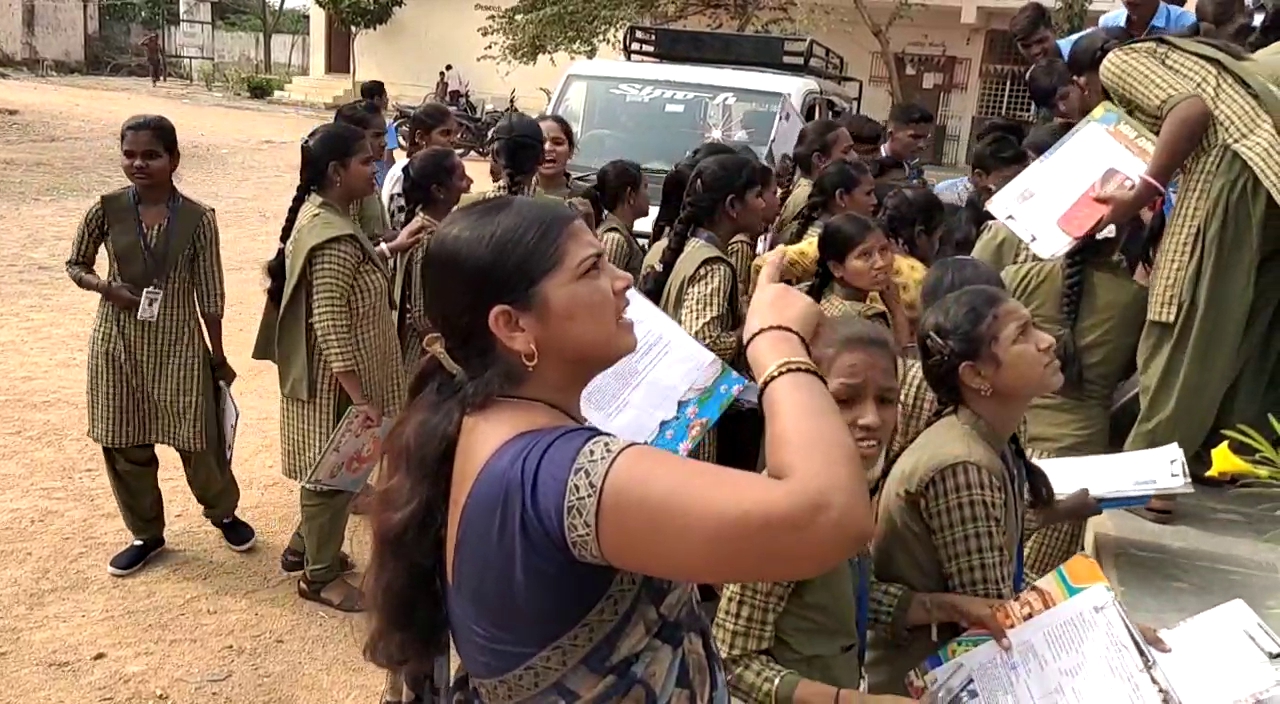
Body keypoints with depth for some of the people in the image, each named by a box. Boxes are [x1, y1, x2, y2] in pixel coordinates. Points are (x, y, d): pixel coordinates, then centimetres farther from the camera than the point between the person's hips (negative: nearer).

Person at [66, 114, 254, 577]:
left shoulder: (197, 218, -9)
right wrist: (104, 286, -15)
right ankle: (146, 533, 33)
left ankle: (223, 512, 35)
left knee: (199, 439, 6)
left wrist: (218, 355, 1)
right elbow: (75, 265, 7)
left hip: (179, 344, -2)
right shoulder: (106, 209, -6)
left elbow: (209, 292, -4)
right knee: (125, 444, 12)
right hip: (118, 343, 2)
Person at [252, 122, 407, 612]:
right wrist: (361, 398, -28)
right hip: (333, 381, -10)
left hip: (329, 376, 10)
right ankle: (320, 574, 23)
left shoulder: (320, 213, 5)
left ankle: (305, 546, 41)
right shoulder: (333, 237, -27)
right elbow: (330, 324, -29)